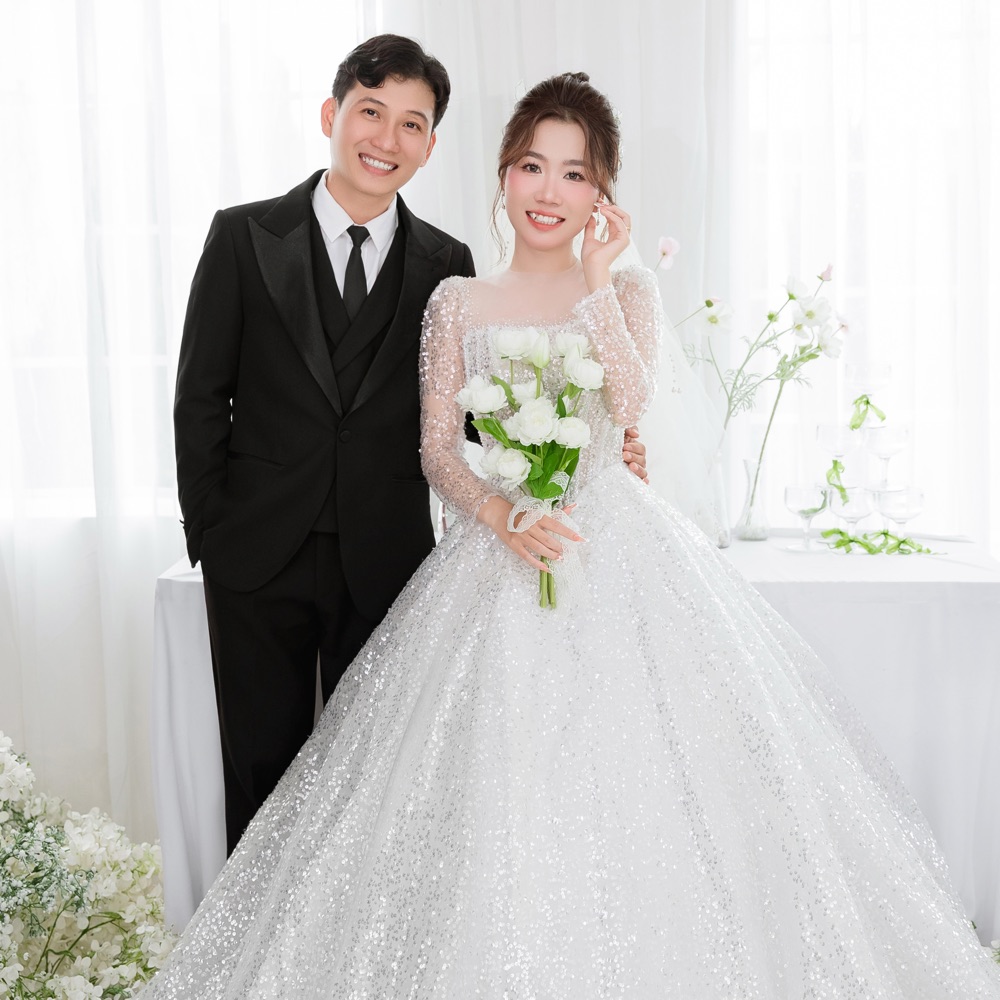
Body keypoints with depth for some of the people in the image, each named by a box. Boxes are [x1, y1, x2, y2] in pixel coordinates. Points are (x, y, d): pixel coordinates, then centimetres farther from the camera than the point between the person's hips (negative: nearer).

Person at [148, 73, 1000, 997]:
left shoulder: (629, 289, 9)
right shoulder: (459, 301, 9)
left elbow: (629, 405, -10)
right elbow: (437, 450, 4)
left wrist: (595, 279, -9)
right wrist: (498, 512, -14)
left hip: (618, 551, 0)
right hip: (498, 548, 1)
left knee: (636, 785, -4)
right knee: (495, 799, -3)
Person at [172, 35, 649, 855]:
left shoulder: (445, 265, 4)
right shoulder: (245, 237, 0)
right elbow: (201, 399, 1)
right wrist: (209, 535, -3)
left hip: (384, 563, 1)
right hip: (259, 558, 0)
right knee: (262, 769, 10)